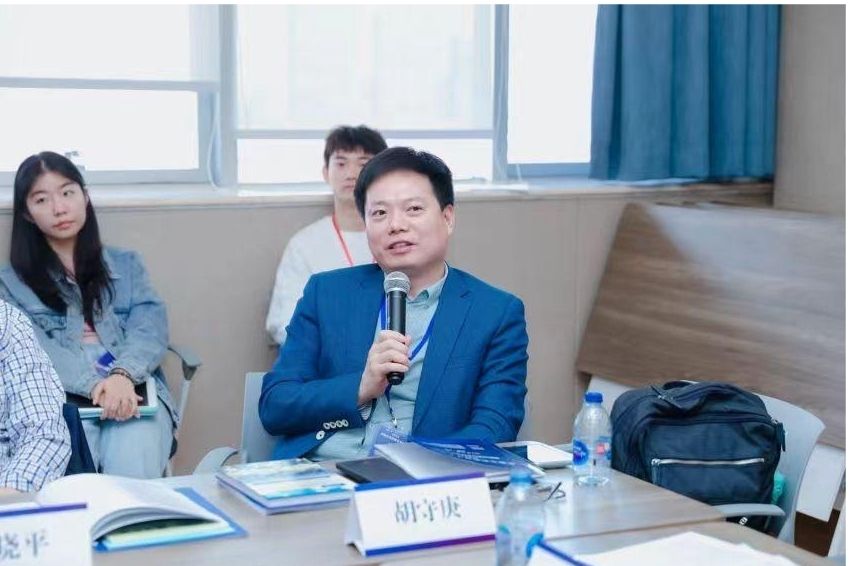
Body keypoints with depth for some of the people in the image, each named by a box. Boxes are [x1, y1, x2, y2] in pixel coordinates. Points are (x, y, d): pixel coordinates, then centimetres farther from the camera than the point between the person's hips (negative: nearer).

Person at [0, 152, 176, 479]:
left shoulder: (126, 265, 21)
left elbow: (150, 328, 5)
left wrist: (123, 375, -18)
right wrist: (94, 386, -21)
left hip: (135, 395, 1)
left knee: (132, 476, -29)